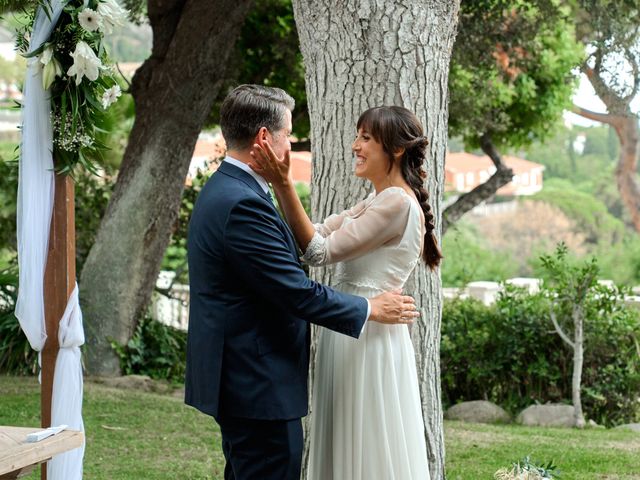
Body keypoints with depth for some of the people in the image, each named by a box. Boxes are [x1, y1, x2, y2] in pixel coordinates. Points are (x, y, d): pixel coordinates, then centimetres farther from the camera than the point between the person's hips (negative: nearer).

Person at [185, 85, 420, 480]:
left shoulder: (223, 191, 12)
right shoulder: (243, 205, -22)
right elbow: (297, 293, -20)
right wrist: (370, 309, -9)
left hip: (239, 383, 11)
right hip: (260, 388, -11)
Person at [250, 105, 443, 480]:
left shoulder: (397, 203, -16)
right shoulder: (376, 203, 14)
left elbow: (320, 251, -20)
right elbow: (316, 236, 8)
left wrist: (284, 184, -22)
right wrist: (280, 184, -1)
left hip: (369, 340, -10)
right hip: (352, 336, 10)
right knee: (354, 450, 16)